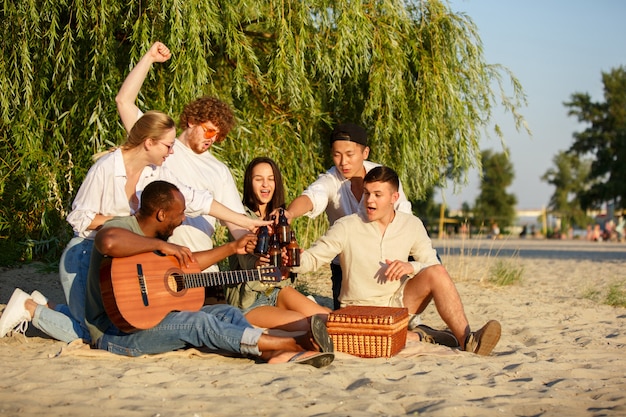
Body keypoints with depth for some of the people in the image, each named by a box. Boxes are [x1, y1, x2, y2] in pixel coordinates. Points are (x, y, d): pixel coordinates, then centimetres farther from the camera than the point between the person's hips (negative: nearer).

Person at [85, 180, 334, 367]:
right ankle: (295, 344, -27)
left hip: (152, 316, 10)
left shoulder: (155, 236, 13)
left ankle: (274, 354, -29)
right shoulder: (121, 227, -17)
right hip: (113, 332, -10)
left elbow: (188, 264, 27)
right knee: (199, 322, -26)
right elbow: (108, 241, -43)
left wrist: (233, 248, 26)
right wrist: (161, 245, -32)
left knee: (226, 312, -3)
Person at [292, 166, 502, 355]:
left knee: (436, 272, -24)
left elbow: (433, 266, 1)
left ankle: (466, 340, -30)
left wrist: (411, 267, -21)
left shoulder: (412, 225, 1)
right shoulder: (346, 228, -9)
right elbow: (312, 258, -8)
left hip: (399, 302, 3)